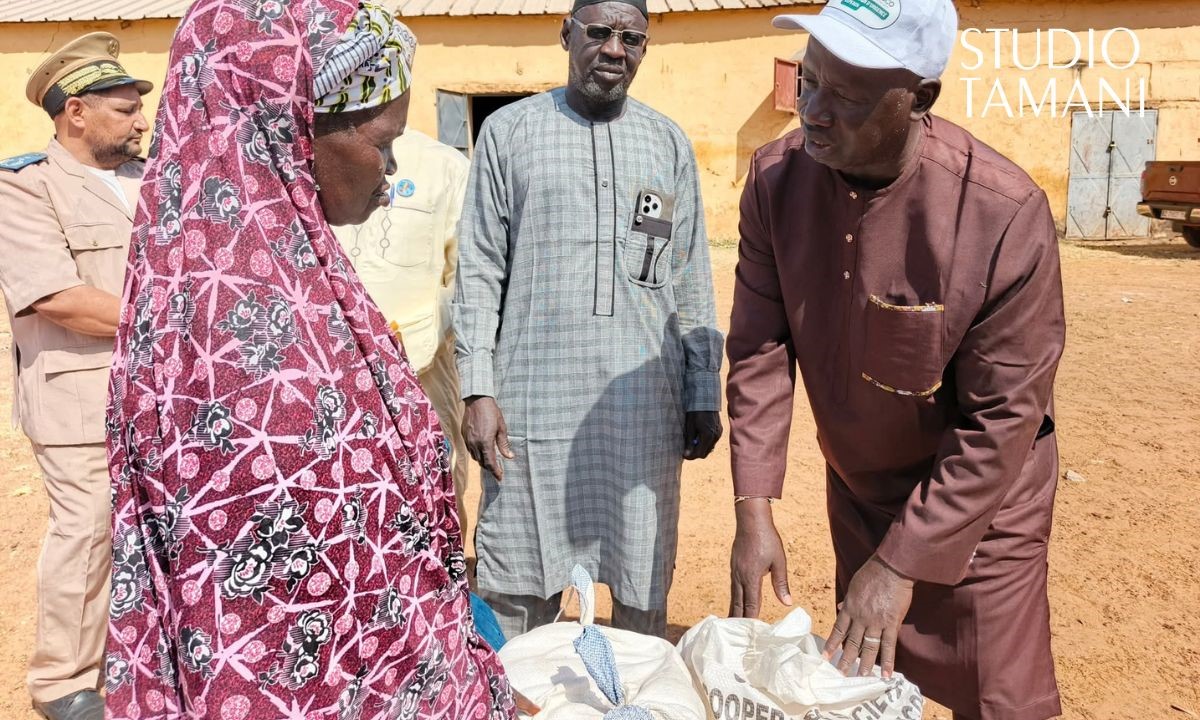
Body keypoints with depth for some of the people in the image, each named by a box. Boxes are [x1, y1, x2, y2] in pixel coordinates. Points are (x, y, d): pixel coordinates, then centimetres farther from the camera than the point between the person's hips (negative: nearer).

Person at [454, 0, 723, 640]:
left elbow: (692, 282, 12)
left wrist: (705, 397, 8)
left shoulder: (669, 144, 12)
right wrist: (477, 390, -5)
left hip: (645, 407, 2)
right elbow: (479, 270, 3)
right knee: (516, 593, 5)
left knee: (644, 592, 9)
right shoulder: (509, 131, 6)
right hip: (532, 403, -1)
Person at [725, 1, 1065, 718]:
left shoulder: (1007, 214, -28)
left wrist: (904, 563, -21)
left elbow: (1003, 420, -23)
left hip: (976, 499, -4)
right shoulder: (778, 177, -15)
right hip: (857, 489, 4)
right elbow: (760, 349, -11)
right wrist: (754, 509, -14)